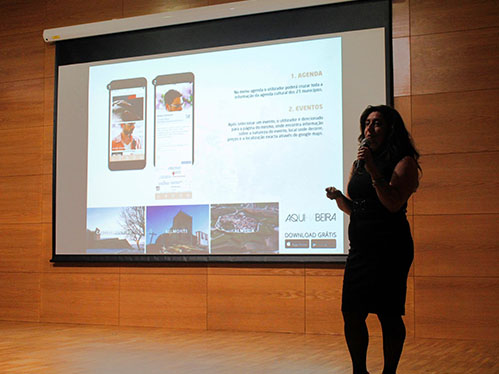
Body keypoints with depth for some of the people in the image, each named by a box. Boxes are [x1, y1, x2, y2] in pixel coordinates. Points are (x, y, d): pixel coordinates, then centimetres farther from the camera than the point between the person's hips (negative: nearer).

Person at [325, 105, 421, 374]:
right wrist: (338, 197, 0)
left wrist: (373, 169, -19)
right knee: (351, 313, 5)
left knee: (388, 315, -3)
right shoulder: (358, 164, 17)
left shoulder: (404, 162, -3)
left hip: (390, 249, -6)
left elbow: (394, 204, -16)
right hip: (360, 248, 7)